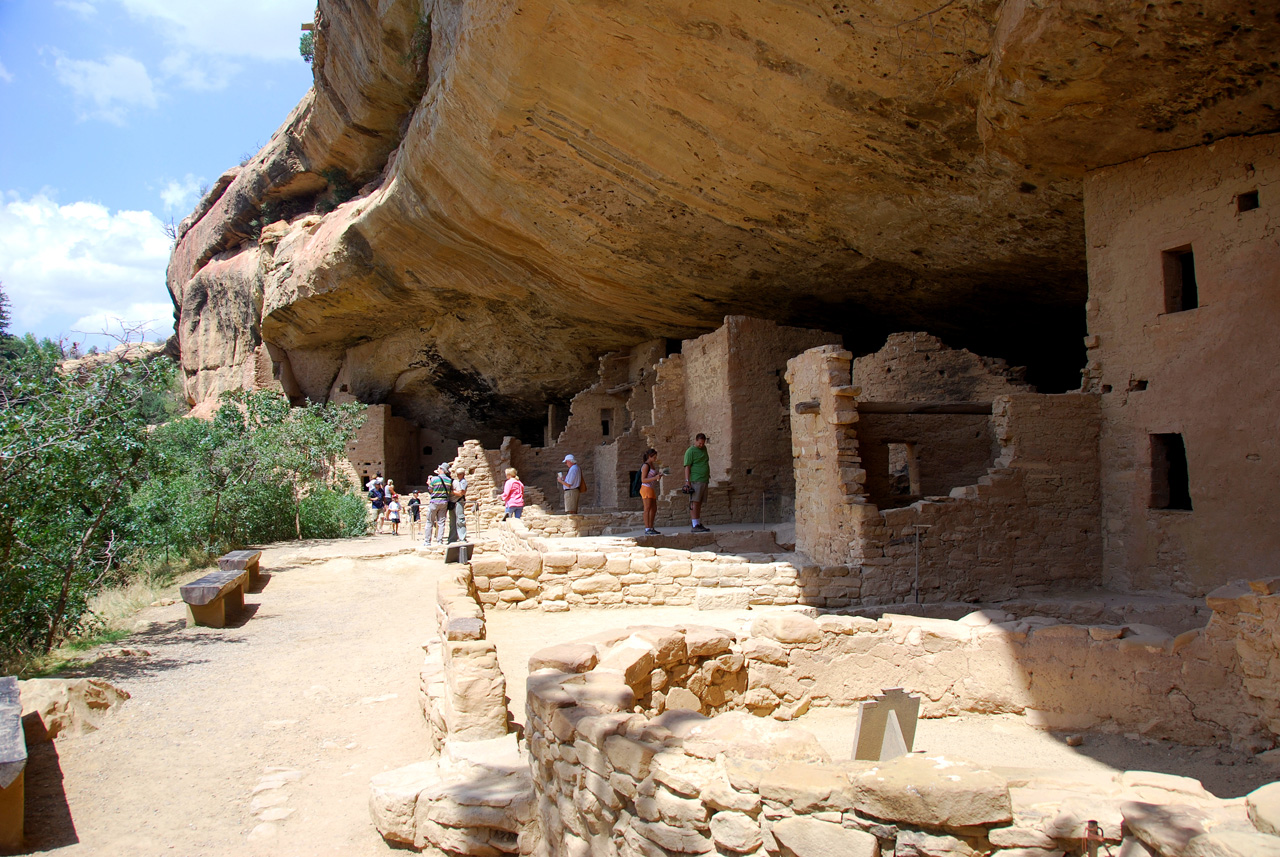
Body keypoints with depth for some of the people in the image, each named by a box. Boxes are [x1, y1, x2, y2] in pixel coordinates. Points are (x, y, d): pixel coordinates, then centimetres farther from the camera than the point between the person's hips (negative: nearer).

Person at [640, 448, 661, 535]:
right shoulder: (646, 466, -10)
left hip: (651, 489, 10)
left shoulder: (652, 465, 18)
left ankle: (651, 528, 15)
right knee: (647, 509, -11)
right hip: (646, 489, -10)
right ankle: (647, 529, -13)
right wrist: (655, 478, -24)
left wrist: (658, 475, 11)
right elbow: (643, 479, -16)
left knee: (654, 509, 10)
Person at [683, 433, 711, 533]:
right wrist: (687, 481, -17)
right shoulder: (690, 451, -6)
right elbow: (687, 467, -11)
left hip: (704, 480, 8)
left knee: (699, 504, 8)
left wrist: (708, 474, 31)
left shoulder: (704, 449, 17)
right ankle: (695, 526, -14)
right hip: (695, 481, -8)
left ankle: (699, 524, 9)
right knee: (694, 503, -10)